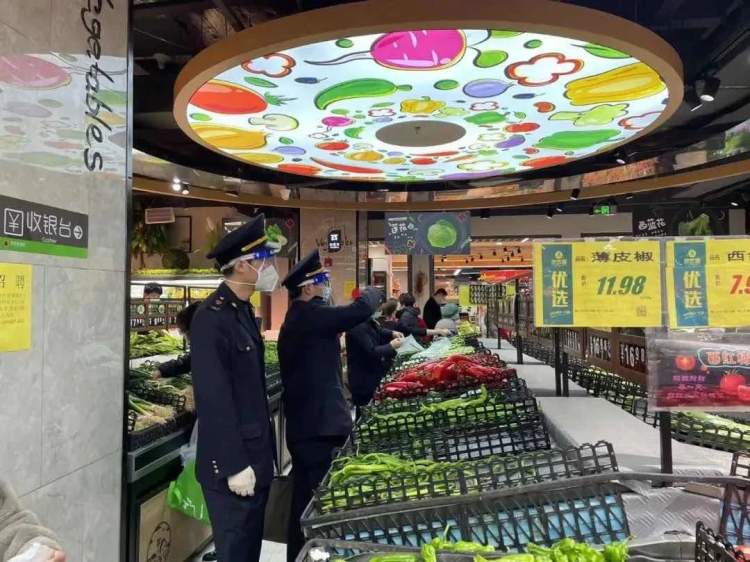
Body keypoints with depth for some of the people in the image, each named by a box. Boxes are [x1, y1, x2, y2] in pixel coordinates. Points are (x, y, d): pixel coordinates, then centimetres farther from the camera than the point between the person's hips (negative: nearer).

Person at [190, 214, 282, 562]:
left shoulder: (244, 310, 8)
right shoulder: (211, 318, -21)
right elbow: (214, 399, -23)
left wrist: (264, 451, 15)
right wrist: (235, 465, -20)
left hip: (256, 454, 9)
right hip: (233, 462, -9)